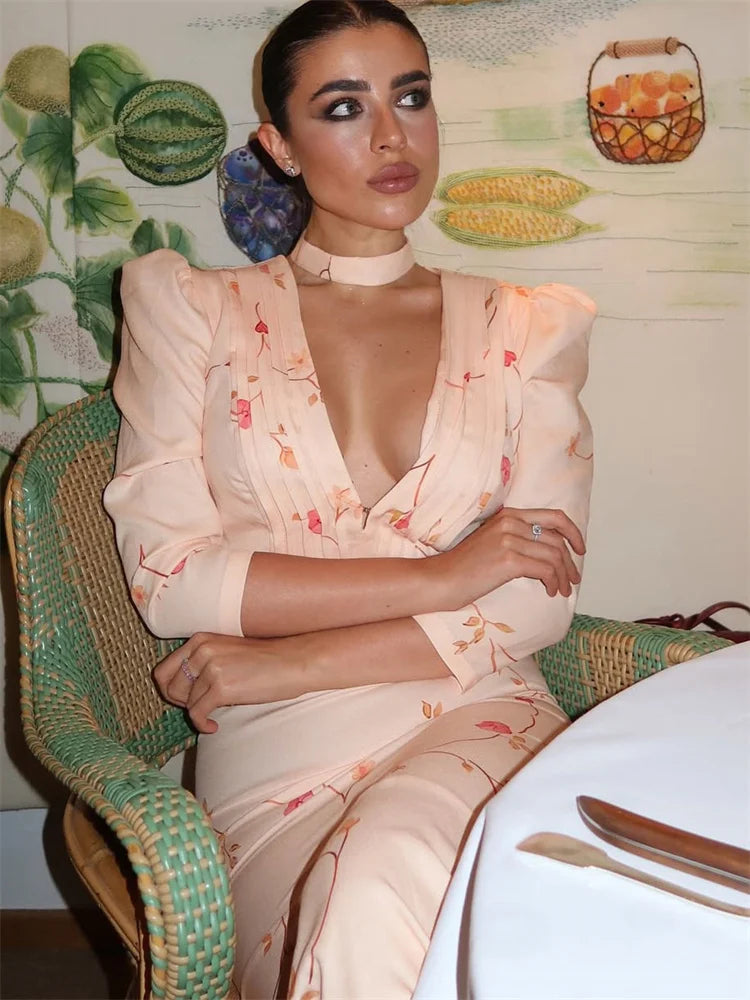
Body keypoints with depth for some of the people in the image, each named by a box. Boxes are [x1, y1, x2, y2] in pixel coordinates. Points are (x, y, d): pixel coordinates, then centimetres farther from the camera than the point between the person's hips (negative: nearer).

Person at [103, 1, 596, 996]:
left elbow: (540, 599, 1)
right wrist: (440, 575, -9)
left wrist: (293, 664, -9)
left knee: (389, 886, -33)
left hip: (477, 723, 1)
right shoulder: (192, 308, 8)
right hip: (278, 761, 0)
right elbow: (167, 575, -4)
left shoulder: (530, 326, 11)